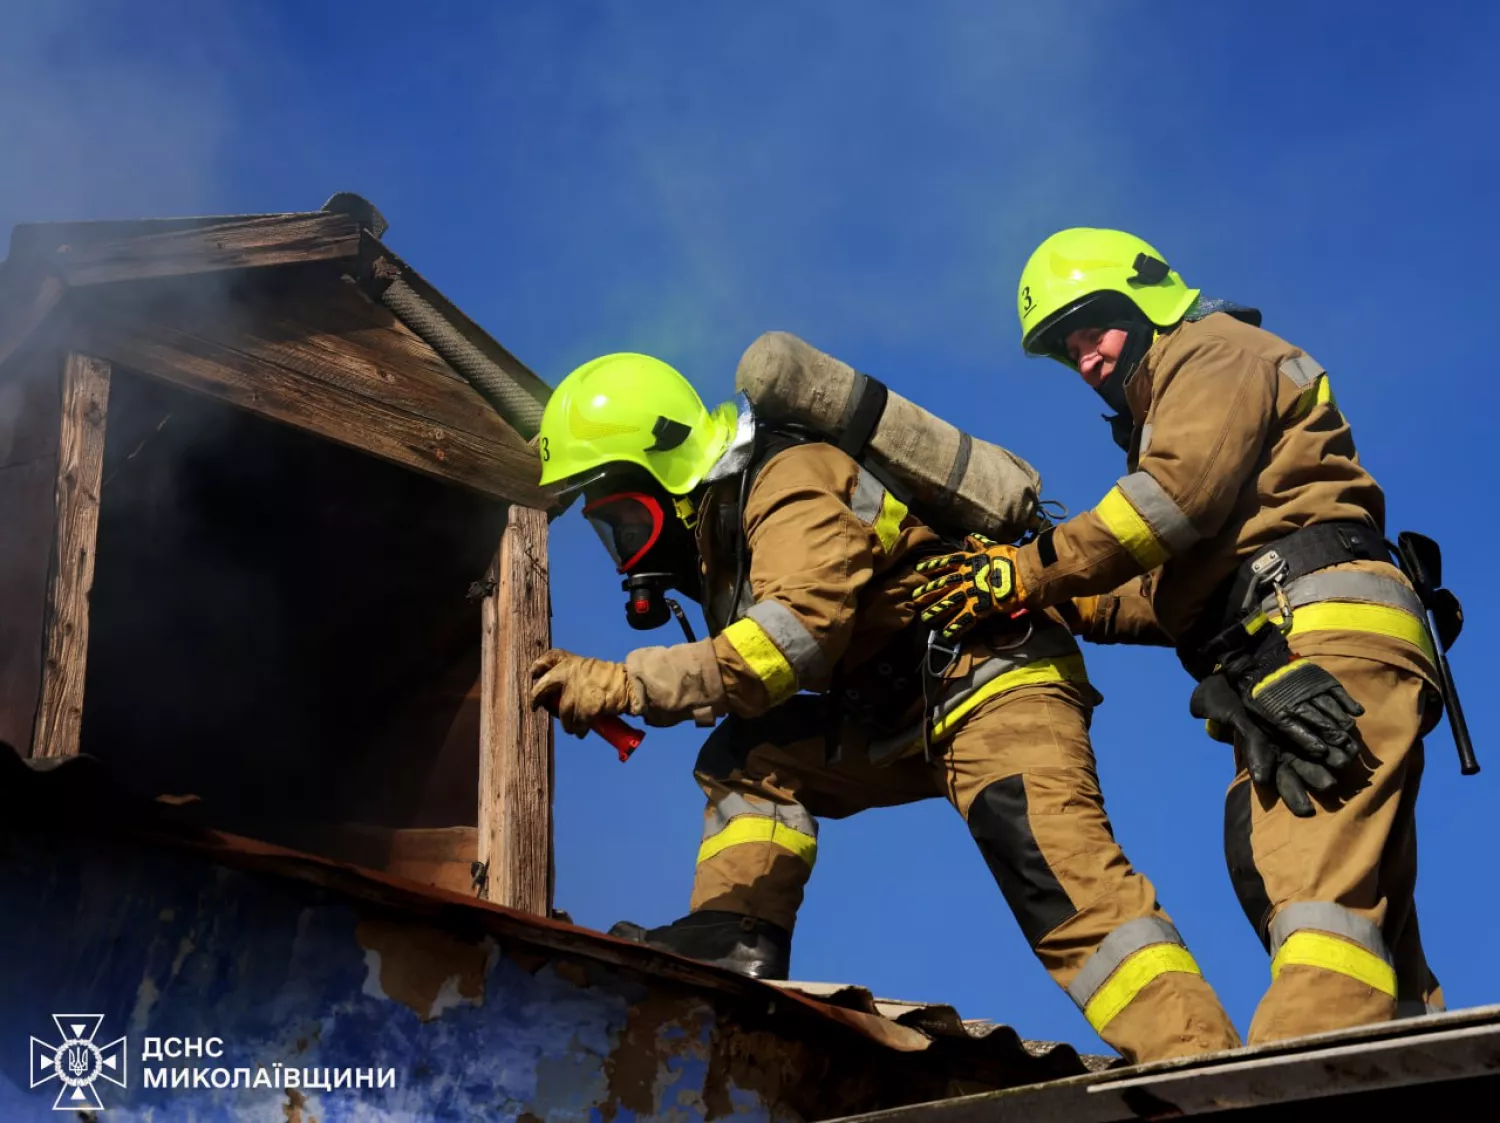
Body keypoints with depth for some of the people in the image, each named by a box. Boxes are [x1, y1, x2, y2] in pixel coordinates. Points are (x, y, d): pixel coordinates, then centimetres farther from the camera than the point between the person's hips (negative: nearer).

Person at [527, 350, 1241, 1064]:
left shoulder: (789, 481, -13)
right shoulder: (717, 519, 16)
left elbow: (797, 635, -27)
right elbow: (736, 681, 16)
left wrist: (631, 683, -23)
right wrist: (601, 691, 2)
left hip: (988, 673, -10)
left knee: (1061, 874, -25)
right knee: (747, 755, 2)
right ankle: (734, 935, -8)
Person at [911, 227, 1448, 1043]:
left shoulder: (1214, 351, 9)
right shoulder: (1165, 417, 36)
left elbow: (1184, 492, -11)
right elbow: (1181, 594, 27)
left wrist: (1035, 569, -8)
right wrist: (1065, 605, 15)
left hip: (1326, 638, -10)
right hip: (1275, 684, 10)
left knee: (1316, 893, -27)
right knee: (1370, 930, 1)